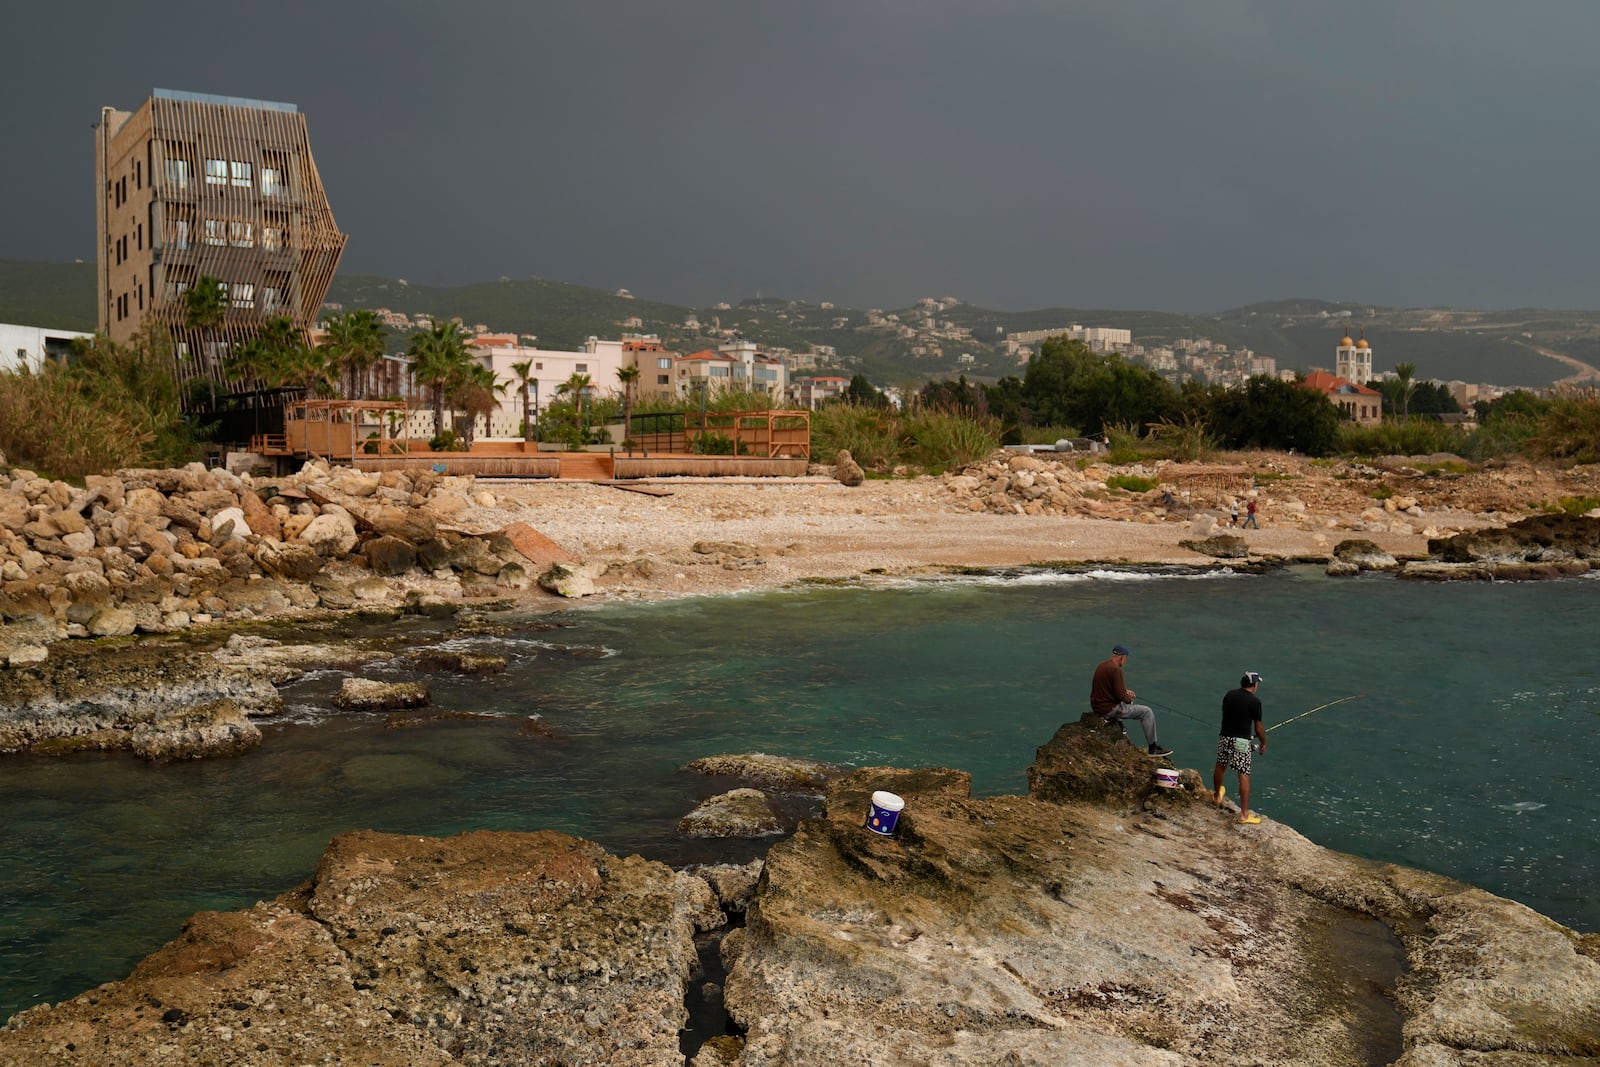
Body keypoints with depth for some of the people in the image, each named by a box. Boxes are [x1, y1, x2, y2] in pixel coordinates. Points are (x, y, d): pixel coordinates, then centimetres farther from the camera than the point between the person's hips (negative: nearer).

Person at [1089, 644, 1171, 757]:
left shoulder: (1102, 666, 10)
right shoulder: (1115, 669, -20)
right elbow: (1120, 694, -21)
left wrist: (1125, 691, 15)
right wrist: (1129, 699, 0)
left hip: (1097, 706, 9)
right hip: (1109, 709, -9)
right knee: (1147, 712, 0)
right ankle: (1153, 748, 7)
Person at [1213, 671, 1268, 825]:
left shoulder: (1229, 694, 5)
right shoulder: (1254, 701, -10)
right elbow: (1258, 727, -7)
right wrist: (1263, 743, 9)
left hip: (1224, 737, 6)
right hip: (1241, 741, -6)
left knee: (1220, 766, 25)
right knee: (1244, 775, -3)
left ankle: (1216, 796, 48)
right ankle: (1244, 814, -4)